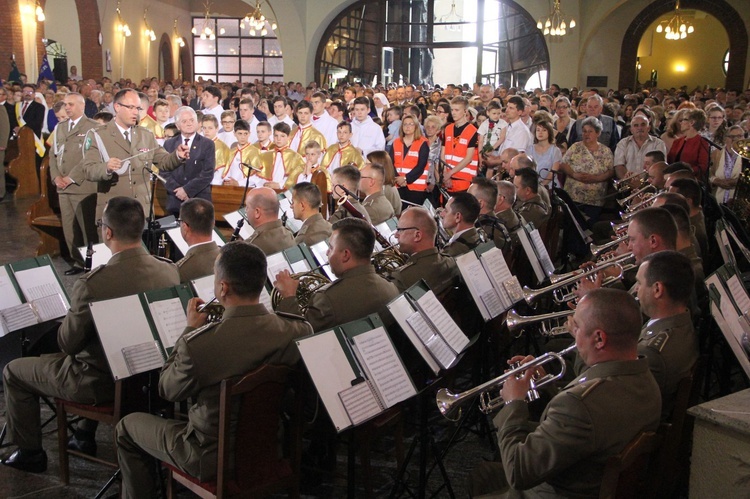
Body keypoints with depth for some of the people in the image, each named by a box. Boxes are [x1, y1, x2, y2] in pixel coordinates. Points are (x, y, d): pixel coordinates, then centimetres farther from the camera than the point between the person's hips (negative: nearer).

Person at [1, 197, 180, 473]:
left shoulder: (92, 284, -31)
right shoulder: (170, 271, -15)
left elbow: (67, 344, -17)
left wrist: (72, 314, 3)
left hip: (102, 383, -6)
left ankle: (30, 453, 31)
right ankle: (85, 435, 45)